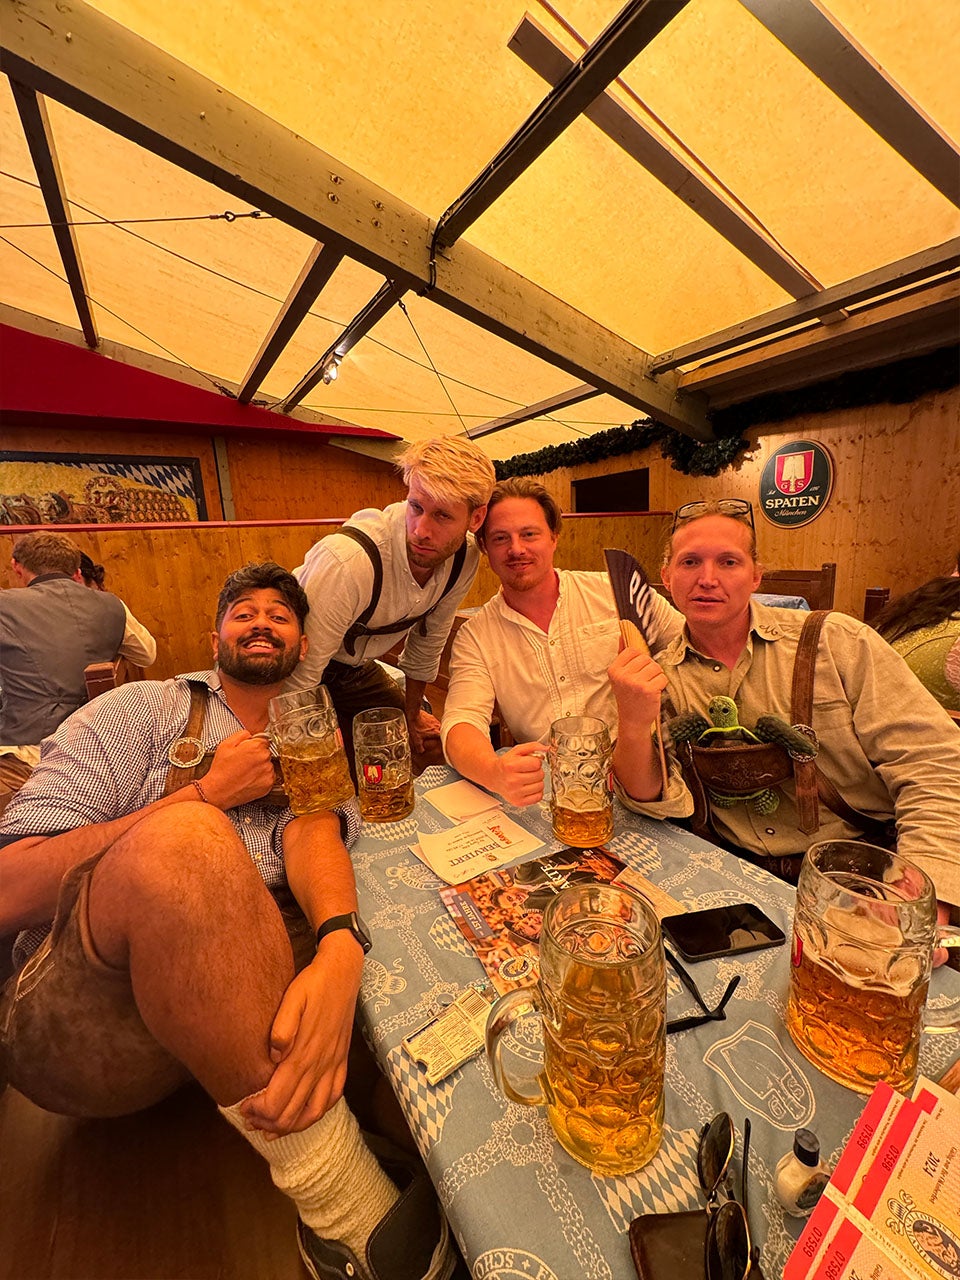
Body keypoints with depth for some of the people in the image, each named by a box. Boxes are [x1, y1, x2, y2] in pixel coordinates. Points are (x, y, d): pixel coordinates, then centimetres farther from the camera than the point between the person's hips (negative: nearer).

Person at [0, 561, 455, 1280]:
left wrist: (339, 948, -27)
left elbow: (316, 829, -7)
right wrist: (209, 793, -10)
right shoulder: (144, 710, 5)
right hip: (79, 1012, -2)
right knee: (179, 841, -34)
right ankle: (345, 1208, -23)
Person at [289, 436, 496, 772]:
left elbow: (428, 637, 1)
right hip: (297, 668, -5)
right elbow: (299, 681, -29)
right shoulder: (347, 561, -39)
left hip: (356, 668, 5)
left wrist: (411, 713, 12)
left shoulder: (466, 556, -17)